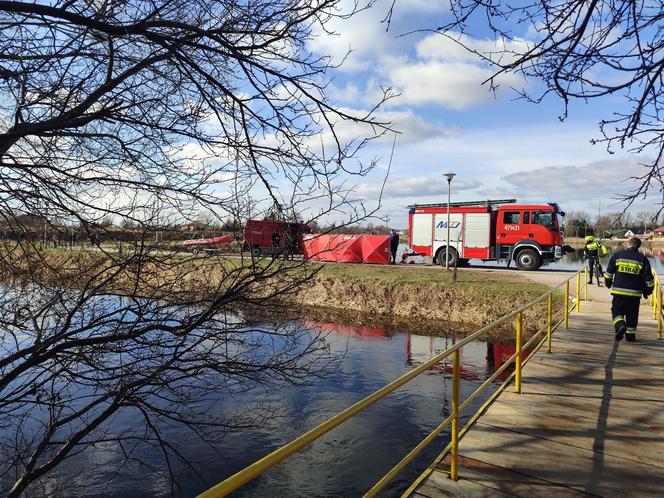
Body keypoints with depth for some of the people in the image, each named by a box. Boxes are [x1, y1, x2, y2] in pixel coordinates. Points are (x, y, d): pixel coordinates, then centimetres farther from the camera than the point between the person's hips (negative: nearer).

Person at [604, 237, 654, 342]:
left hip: (619, 290, -1)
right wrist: (647, 291, 15)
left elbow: (609, 272, 7)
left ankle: (620, 325, -20)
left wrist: (608, 283, 24)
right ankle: (630, 335, 17)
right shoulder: (643, 259, 2)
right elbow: (649, 278, 2)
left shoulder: (617, 255, 1)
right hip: (635, 293, 1)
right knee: (632, 314, 13)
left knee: (617, 310, 6)